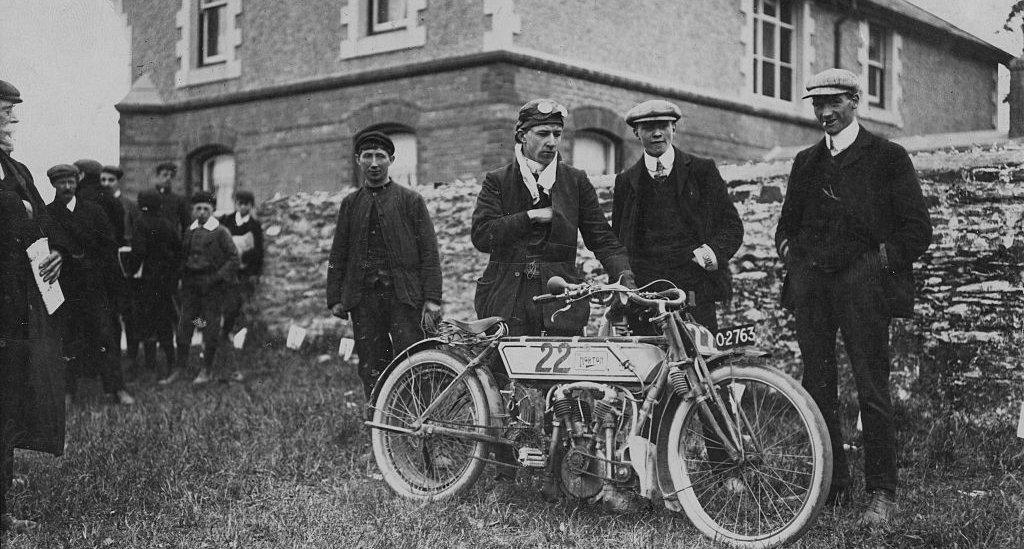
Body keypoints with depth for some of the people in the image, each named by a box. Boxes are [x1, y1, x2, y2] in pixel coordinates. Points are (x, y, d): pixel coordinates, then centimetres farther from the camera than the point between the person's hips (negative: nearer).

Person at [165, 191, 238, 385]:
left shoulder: (220, 232, -6)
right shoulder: (189, 232, 10)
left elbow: (233, 258, -7)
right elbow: (183, 256, 18)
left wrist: (220, 278, -13)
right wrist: (183, 279, 9)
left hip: (212, 285, -5)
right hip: (190, 285, 5)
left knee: (210, 328, 2)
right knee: (184, 324, 4)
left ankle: (207, 370, 13)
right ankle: (181, 366, 13)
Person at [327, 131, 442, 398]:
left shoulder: (411, 200, 6)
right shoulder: (350, 203, 15)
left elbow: (429, 253, 1)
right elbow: (338, 254, 15)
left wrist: (432, 298, -7)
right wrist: (335, 298, 6)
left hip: (403, 296, -3)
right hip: (363, 296, 3)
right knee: (371, 370, 4)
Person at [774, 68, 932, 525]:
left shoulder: (888, 157, 4)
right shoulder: (805, 162, 19)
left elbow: (917, 230, 1)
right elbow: (787, 222, 26)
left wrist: (881, 260, -9)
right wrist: (788, 247, 7)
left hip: (863, 285, -5)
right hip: (810, 286, 5)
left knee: (872, 393, -6)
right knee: (817, 389, 6)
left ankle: (882, 494, 1)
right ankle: (831, 487, 16)